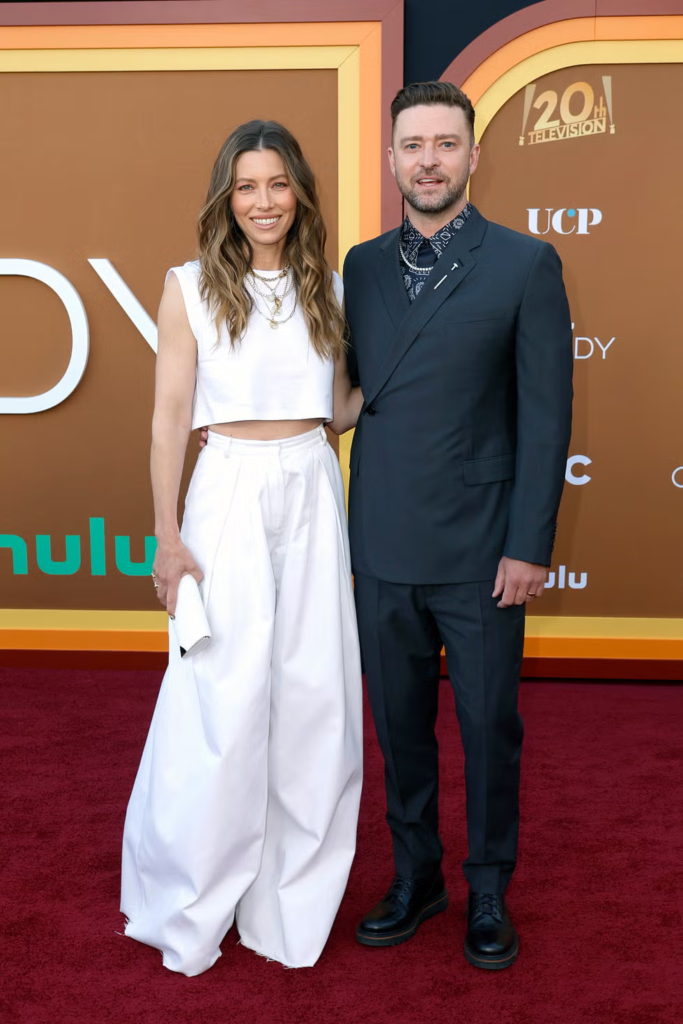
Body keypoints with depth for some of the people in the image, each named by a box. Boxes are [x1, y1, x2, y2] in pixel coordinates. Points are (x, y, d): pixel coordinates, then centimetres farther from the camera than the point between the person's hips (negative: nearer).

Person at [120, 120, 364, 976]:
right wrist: (166, 535, -8)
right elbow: (169, 416, -4)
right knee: (222, 701, -1)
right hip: (231, 492, -4)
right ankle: (190, 908, 21)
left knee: (314, 696, 7)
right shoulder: (191, 287, -1)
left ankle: (294, 894, 27)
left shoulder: (325, 288, 10)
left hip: (313, 493, 4)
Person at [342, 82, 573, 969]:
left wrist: (530, 546, -10)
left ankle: (489, 893, 30)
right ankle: (417, 876, 34)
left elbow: (546, 414, -6)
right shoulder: (363, 266, 9)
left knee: (489, 726, 10)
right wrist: (353, 523, 4)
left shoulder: (525, 264, -3)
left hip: (479, 550, -3)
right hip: (383, 547, 4)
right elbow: (359, 390, 10)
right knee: (399, 721, 14)